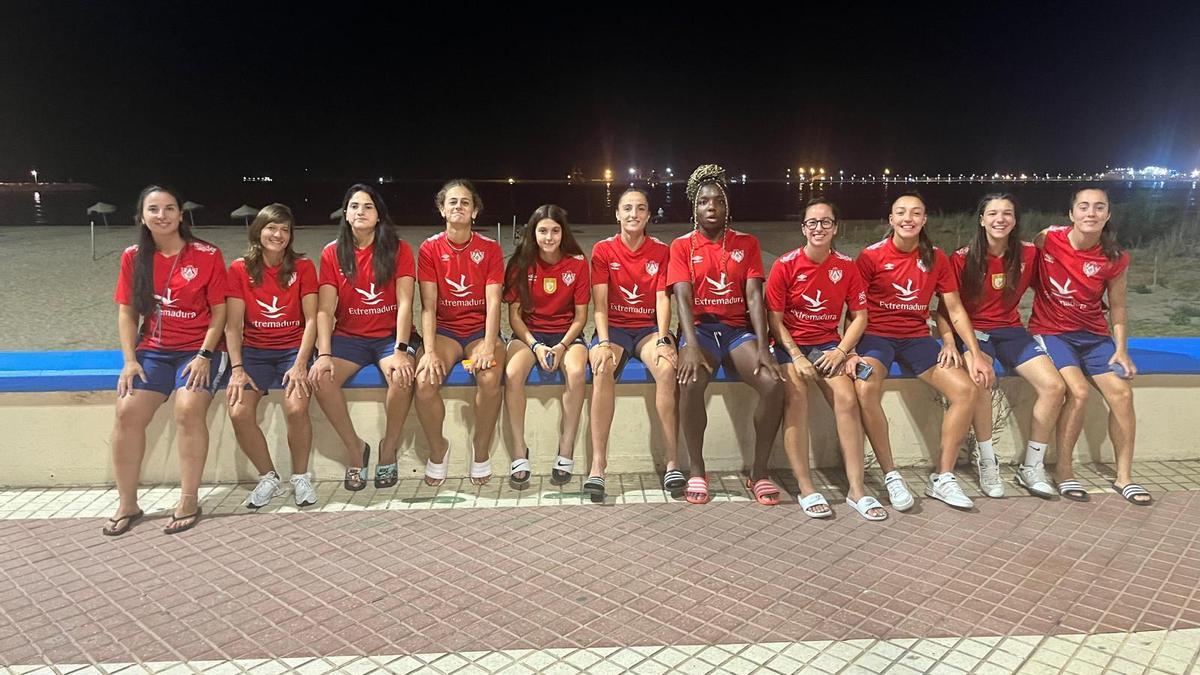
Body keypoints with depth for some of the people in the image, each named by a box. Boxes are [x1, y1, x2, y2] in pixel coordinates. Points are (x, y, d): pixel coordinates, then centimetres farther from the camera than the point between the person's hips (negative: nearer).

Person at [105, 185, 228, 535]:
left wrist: (204, 355, -14)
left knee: (188, 410, -27)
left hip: (197, 351, -3)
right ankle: (127, 505, -2)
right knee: (127, 412, -17)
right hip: (152, 351, 4)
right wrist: (130, 360, -4)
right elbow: (127, 312, 7)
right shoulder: (133, 257, 5)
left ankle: (189, 501, -13)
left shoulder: (207, 255, -6)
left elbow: (219, 311, -4)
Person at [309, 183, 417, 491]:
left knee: (402, 376, -33)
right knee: (319, 377, -27)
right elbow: (325, 309, -4)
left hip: (390, 335, -2)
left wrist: (400, 350, -22)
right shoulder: (332, 253, 3)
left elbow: (405, 303, -10)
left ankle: (389, 448, -8)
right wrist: (324, 355, -19)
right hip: (349, 337, 2)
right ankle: (355, 448, -6)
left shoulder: (398, 249, -2)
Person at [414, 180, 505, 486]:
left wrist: (488, 347, -22)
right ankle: (438, 448, -1)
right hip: (444, 330, 1)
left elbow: (493, 303, -8)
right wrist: (429, 351, -19)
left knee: (490, 378, -31)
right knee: (425, 381, -28)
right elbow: (428, 306, -6)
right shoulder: (430, 249, 1)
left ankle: (481, 452, -8)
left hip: (480, 330, 0)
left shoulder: (490, 249, 0)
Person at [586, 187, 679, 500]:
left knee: (667, 368, -33)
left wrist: (663, 340, -18)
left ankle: (672, 462, -27)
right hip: (613, 327, -1)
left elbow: (662, 299, -2)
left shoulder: (661, 251, 6)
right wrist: (603, 343, -19)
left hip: (649, 328, 1)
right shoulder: (603, 250, 4)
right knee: (602, 369, -35)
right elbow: (600, 303, -4)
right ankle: (598, 466, -34)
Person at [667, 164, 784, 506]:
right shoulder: (682, 246, 6)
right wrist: (691, 346, -24)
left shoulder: (747, 243, 11)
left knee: (773, 382, -27)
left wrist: (762, 347, -15)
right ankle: (696, 471, -15)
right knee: (691, 382, -34)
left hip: (738, 329, 2)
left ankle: (759, 470, -10)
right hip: (700, 328, -2)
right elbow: (683, 297, -7)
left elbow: (754, 296, -1)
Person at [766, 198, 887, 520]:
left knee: (847, 398, -23)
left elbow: (859, 316, 5)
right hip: (790, 345, -2)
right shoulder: (785, 265, -6)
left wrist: (841, 351, -10)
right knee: (795, 398, -29)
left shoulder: (846, 267, 2)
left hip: (828, 344, 2)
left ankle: (856, 488, -17)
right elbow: (775, 319, -6)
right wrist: (797, 357, -16)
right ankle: (806, 488, -24)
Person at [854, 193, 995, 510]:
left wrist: (976, 354, -2)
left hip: (916, 337, 4)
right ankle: (891, 476, -19)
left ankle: (942, 478, -3)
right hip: (876, 335, -4)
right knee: (866, 388, -34)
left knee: (966, 389, -15)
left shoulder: (936, 258, 5)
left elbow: (955, 310, 7)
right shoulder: (871, 255, -6)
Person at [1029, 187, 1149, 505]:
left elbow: (1117, 307, 4)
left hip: (1093, 334, 4)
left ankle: (1124, 476, 2)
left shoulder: (1115, 259, -4)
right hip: (1051, 331, -3)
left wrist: (1121, 349, -2)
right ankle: (1064, 471, -9)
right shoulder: (1048, 240, -12)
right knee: (1078, 391, -24)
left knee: (1121, 392, -13)